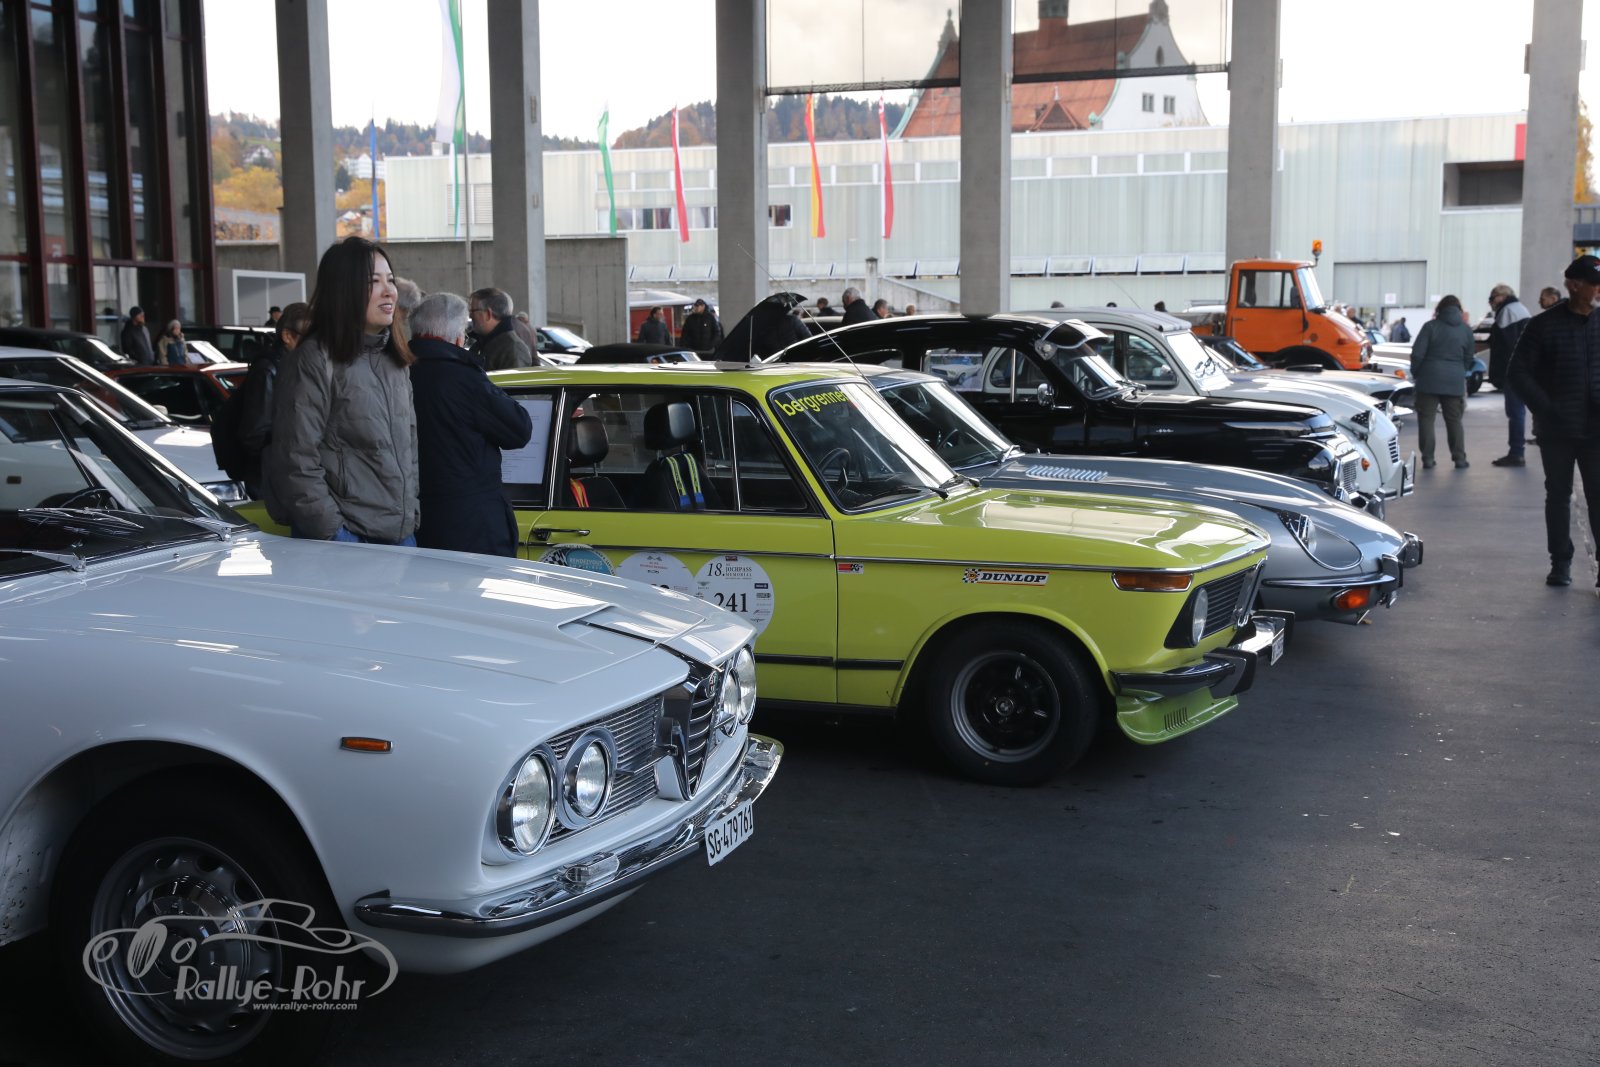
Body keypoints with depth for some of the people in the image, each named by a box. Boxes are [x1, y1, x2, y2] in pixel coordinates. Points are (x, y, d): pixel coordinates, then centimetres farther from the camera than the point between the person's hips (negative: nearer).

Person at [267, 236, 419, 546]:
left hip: (401, 535, 7)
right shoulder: (313, 361, -9)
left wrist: (412, 516, 13)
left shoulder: (394, 363, 14)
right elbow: (296, 462, -13)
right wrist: (331, 532, -16)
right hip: (344, 536, -7)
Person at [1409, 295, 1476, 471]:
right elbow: (1469, 358, 12)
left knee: (1426, 419, 3)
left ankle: (1428, 458, -1)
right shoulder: (1466, 330, 7)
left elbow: (1417, 354, -8)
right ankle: (1459, 458, 8)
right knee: (1454, 420, 10)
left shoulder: (1431, 326, -4)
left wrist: (1415, 373, 7)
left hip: (1430, 379, -3)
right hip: (1455, 381, 3)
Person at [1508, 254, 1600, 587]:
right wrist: (1545, 409, -10)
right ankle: (1560, 562, 19)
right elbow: (1520, 372, -2)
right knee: (1558, 496, 10)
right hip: (1557, 431, -1)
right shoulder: (1545, 325, -3)